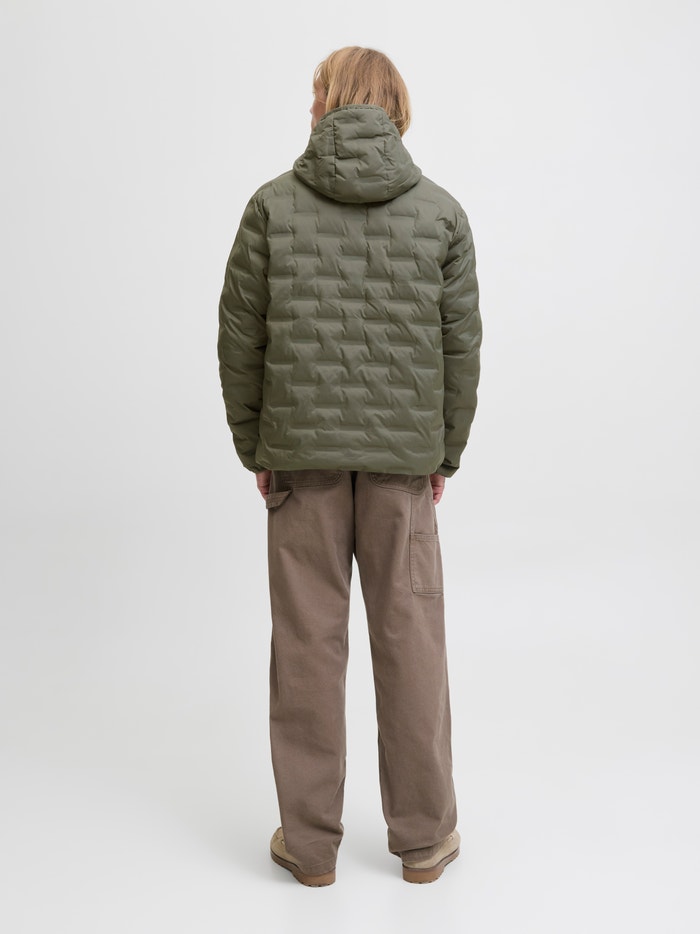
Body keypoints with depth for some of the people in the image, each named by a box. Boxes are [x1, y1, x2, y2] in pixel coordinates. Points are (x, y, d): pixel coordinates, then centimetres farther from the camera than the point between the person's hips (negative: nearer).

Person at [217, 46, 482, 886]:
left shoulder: (274, 205, -1)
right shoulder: (441, 211, 1)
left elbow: (240, 341, -1)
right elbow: (461, 347, 2)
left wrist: (254, 448, 9)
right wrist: (445, 453, 12)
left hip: (300, 452, 0)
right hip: (404, 455, 1)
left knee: (308, 641, 8)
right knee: (411, 637, 10)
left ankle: (309, 841, 21)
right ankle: (425, 837, 23)